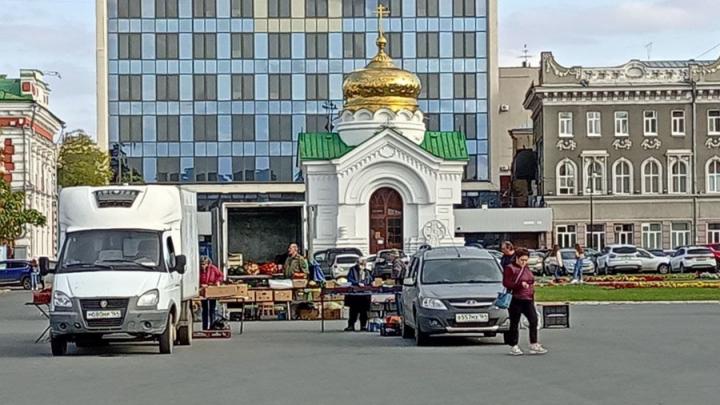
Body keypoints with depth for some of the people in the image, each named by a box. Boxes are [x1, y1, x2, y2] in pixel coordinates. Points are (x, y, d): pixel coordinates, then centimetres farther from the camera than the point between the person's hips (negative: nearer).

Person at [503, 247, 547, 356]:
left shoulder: (526, 268, 17)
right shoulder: (510, 268, -7)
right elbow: (506, 283, -17)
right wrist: (520, 284, -25)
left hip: (528, 299, 7)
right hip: (516, 300, -7)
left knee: (534, 320, -3)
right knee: (514, 323, 2)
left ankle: (534, 345, 2)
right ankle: (513, 347, 11)